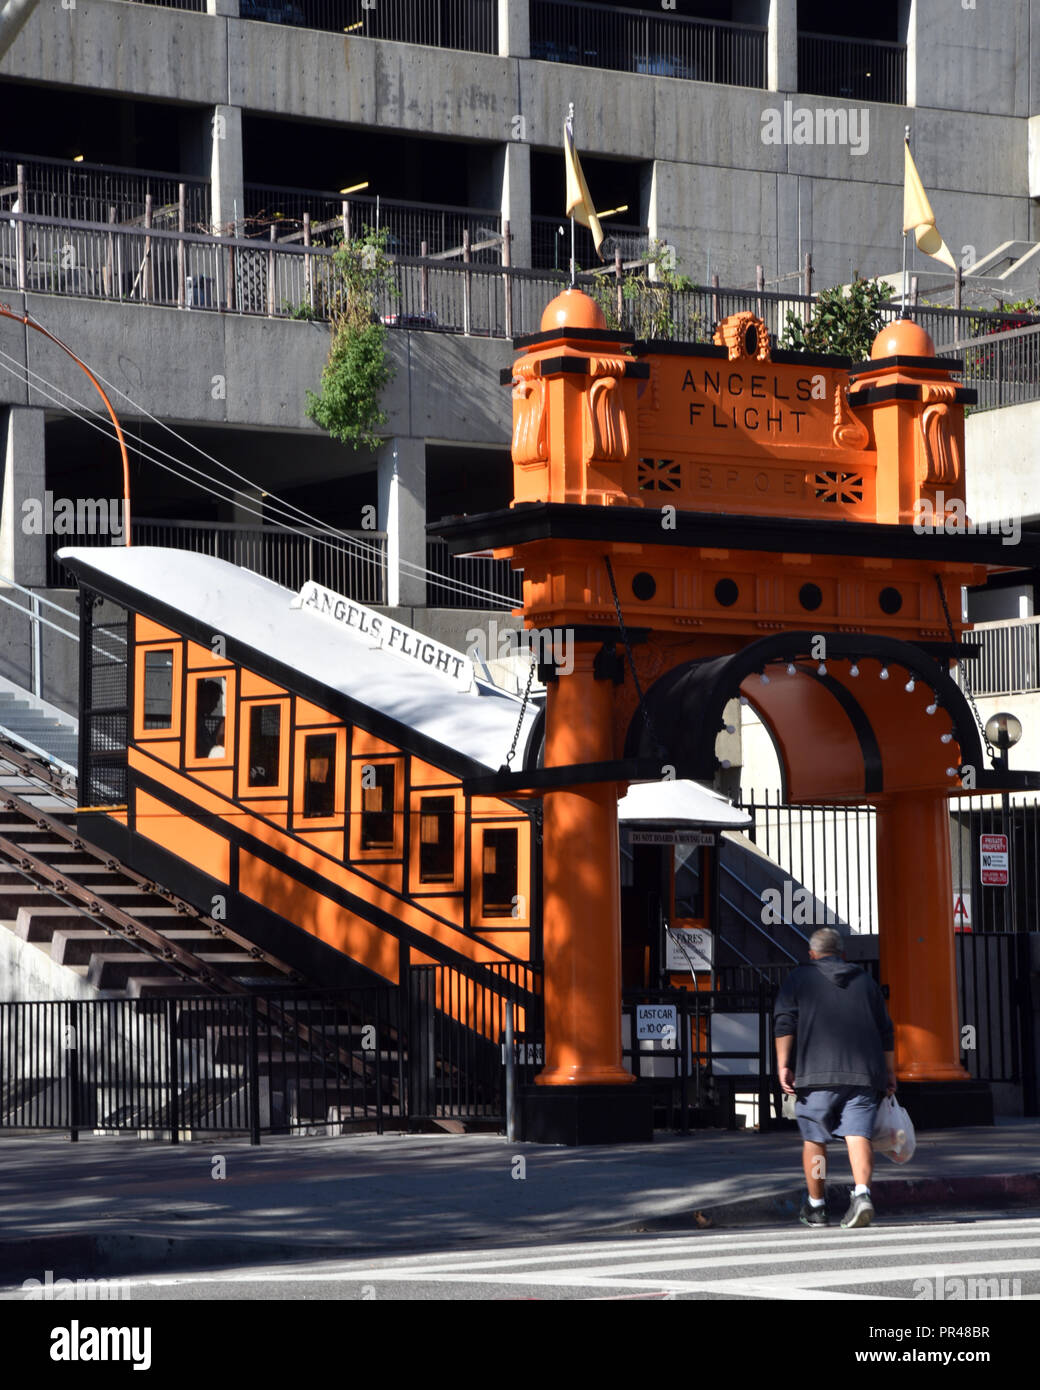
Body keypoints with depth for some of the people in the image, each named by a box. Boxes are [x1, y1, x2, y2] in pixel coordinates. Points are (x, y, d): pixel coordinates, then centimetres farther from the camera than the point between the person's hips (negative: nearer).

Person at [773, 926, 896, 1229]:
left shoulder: (800, 977, 9)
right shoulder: (865, 980, 19)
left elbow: (784, 1022, -3)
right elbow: (885, 1031, 19)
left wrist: (783, 1065, -5)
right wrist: (889, 1074, 24)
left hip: (816, 1075, -2)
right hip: (862, 1074, 2)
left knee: (814, 1139, 9)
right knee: (858, 1135, -6)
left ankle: (815, 1207, 18)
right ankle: (862, 1193, -28)